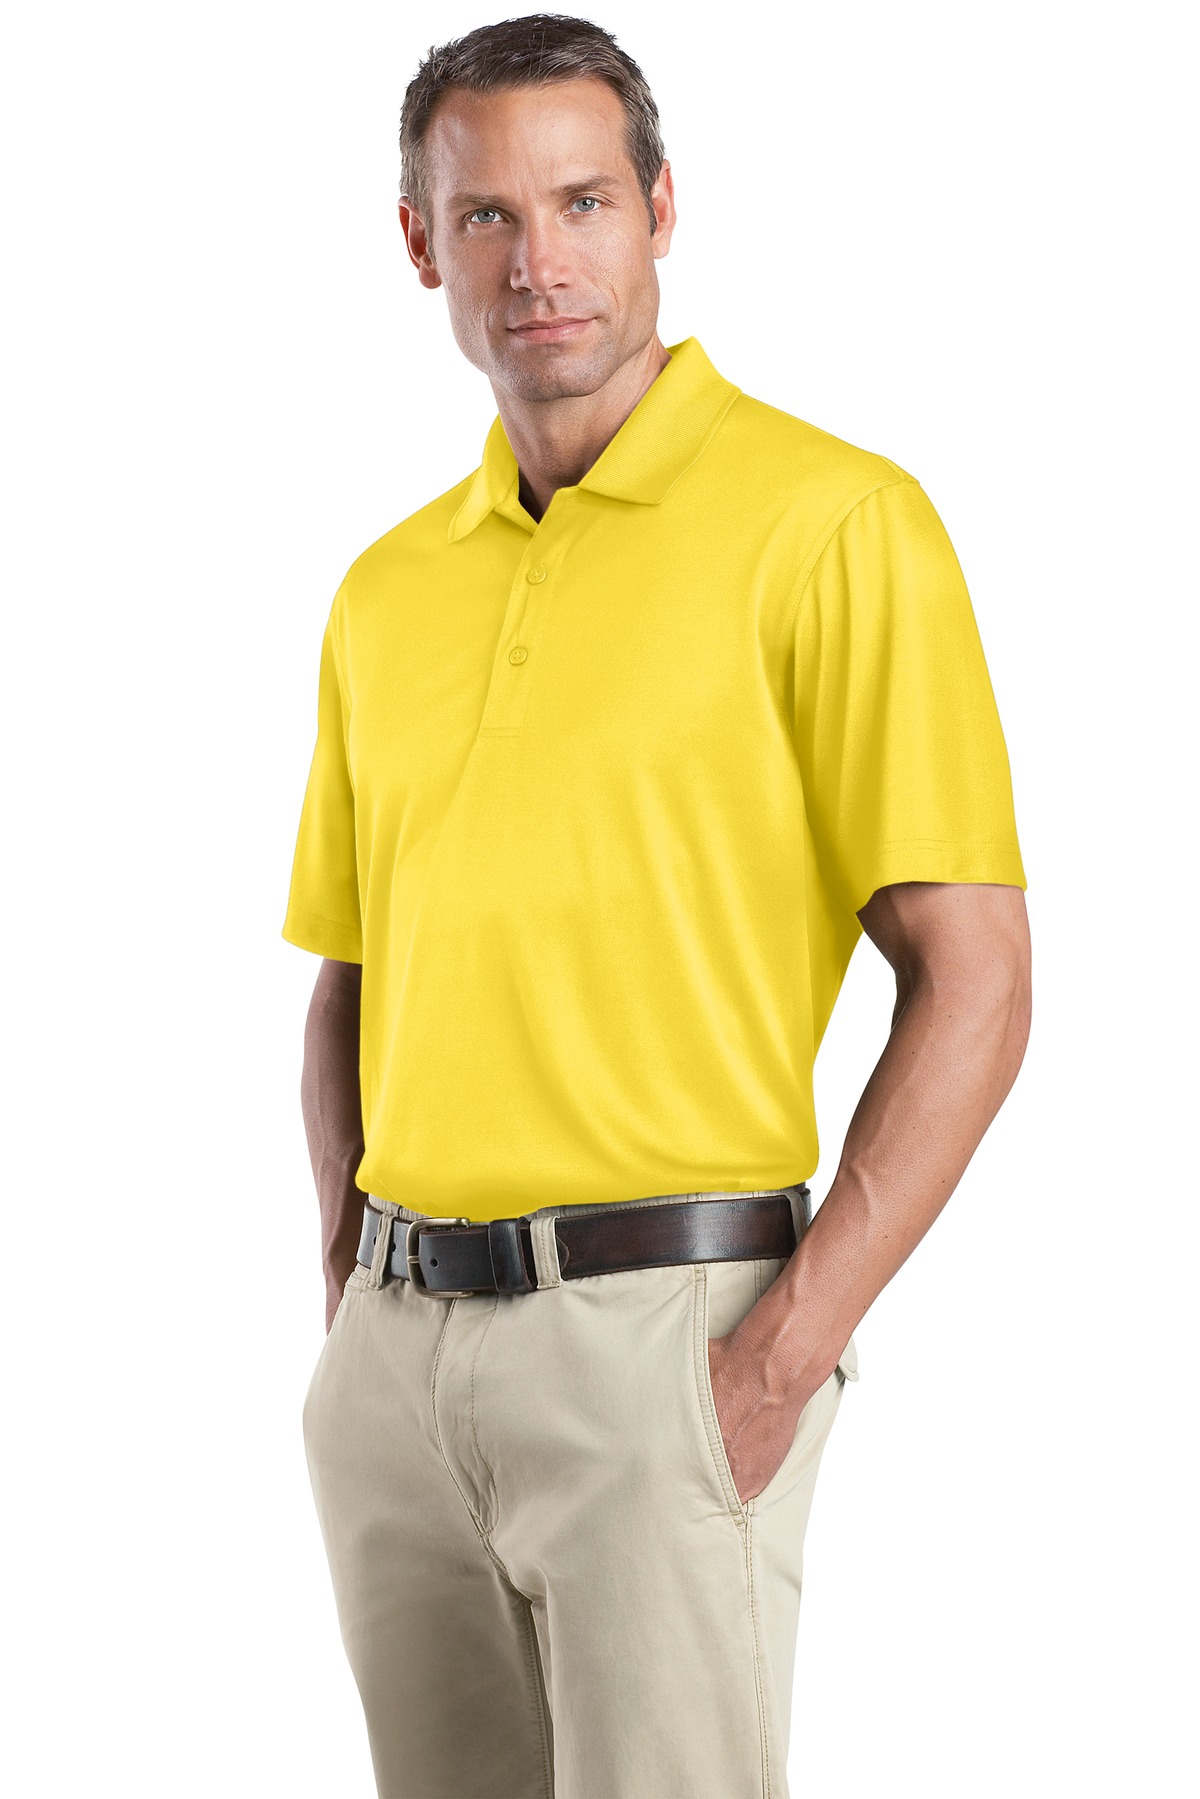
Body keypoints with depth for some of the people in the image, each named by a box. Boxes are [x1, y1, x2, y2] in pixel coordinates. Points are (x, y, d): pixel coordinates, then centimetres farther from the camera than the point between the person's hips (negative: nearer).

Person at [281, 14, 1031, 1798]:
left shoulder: (831, 523, -7)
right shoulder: (387, 592, 13)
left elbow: (973, 983, -10)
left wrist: (786, 1353, -15)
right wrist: (356, 1290, 7)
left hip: (664, 1319, -6)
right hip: (393, 1349, 6)